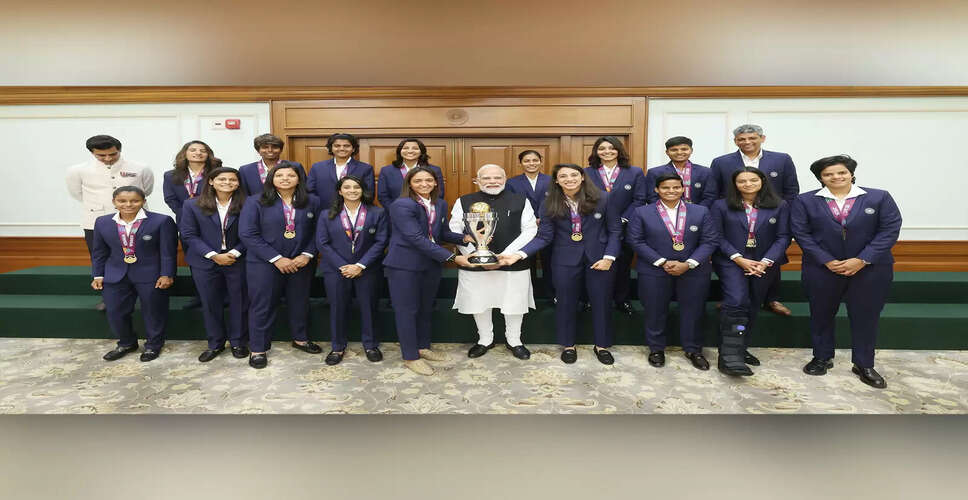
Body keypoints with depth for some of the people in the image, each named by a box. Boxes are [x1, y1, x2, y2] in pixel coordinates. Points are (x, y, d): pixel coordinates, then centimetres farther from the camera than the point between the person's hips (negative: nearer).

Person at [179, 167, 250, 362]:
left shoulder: (246, 205, -4)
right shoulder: (192, 205, 0)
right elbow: (189, 234, -3)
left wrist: (234, 253, -14)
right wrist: (214, 255, -12)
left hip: (237, 262, -1)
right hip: (205, 263, 1)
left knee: (239, 303, 6)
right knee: (210, 304, 10)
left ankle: (238, 342, 23)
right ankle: (215, 343, 26)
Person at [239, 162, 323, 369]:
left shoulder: (312, 202, 2)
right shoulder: (255, 202, -5)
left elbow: (317, 232, 4)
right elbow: (247, 234, -11)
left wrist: (307, 255, -11)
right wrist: (276, 258, -16)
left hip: (300, 263, 3)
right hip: (264, 264, -2)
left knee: (299, 302, 14)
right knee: (262, 305, 5)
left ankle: (300, 338, 34)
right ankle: (257, 349, 19)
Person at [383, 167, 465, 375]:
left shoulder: (441, 205, 7)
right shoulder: (401, 205, -17)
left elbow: (443, 233, 11)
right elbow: (416, 238, -24)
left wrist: (464, 238, -10)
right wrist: (450, 257, -25)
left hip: (431, 264, 7)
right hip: (404, 265, -7)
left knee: (425, 308, 17)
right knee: (407, 310, 3)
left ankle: (423, 347, 33)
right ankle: (410, 356, 15)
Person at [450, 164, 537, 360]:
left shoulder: (520, 201, 2)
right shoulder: (464, 202, 3)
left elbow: (530, 230, -4)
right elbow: (455, 231, -1)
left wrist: (505, 255, -13)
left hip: (514, 264, 0)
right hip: (474, 264, 1)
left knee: (514, 304, 9)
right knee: (479, 304, 12)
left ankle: (513, 340, 34)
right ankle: (485, 340, 35)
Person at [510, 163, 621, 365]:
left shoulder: (602, 199, -6)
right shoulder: (550, 204, -4)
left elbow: (614, 230, -1)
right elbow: (544, 236, -7)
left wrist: (609, 257, -12)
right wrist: (519, 254, -20)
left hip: (599, 259, 0)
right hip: (565, 261, 0)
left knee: (601, 303, 11)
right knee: (566, 303, 11)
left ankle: (602, 345, 31)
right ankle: (568, 345, 31)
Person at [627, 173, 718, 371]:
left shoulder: (701, 212, 4)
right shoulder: (642, 213, -1)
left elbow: (710, 241, 0)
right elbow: (636, 241, -5)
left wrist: (688, 264, -13)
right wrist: (663, 263, -12)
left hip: (694, 271, 1)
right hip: (654, 271, -1)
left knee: (693, 311, 8)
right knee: (655, 311, 6)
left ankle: (693, 350, 27)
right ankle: (656, 349, 24)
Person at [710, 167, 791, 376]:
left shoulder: (780, 206, 5)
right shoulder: (721, 206, 0)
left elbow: (783, 237, 1)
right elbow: (717, 237, -4)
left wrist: (766, 261, -12)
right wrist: (739, 259, -14)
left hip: (764, 264, 3)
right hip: (731, 262, -3)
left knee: (751, 307, 10)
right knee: (736, 302, -20)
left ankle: (741, 349, 24)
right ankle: (730, 355, -20)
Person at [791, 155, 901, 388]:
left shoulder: (879, 198, 1)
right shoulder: (805, 201, -1)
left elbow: (889, 230, -5)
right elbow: (801, 233, -6)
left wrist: (862, 260, -14)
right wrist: (827, 261, -13)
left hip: (870, 269, 0)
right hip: (821, 269, 0)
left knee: (865, 316, 6)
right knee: (821, 315, 10)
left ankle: (864, 365, 21)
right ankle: (822, 358, 27)